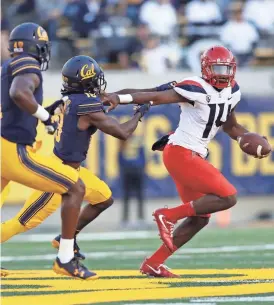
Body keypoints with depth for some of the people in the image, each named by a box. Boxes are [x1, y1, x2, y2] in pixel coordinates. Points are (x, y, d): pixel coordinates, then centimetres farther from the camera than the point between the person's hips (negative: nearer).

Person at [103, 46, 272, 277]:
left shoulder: (232, 92, 10)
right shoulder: (197, 90, -17)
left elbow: (230, 126, 26)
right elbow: (157, 97, -25)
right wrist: (121, 98, -38)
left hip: (194, 157, 10)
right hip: (181, 153, -10)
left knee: (200, 218, 12)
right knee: (228, 197, -15)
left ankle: (153, 263, 16)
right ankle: (169, 215, -8)